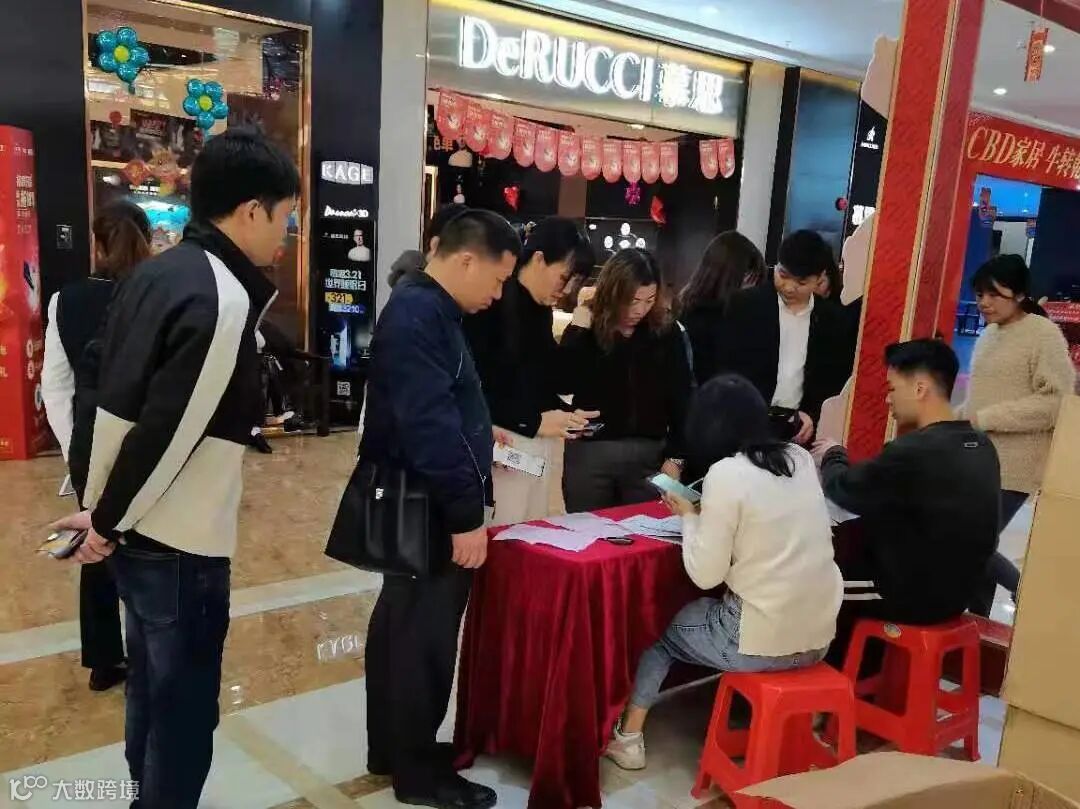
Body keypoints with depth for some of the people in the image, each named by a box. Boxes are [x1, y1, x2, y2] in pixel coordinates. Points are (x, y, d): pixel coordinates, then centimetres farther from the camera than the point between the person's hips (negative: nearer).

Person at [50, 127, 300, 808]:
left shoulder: (157, 274, 6)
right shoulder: (224, 301, -22)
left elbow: (121, 403, 9)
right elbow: (168, 432, -22)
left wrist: (103, 508, 12)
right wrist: (108, 523, -9)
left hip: (142, 530, 9)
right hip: (180, 542, -9)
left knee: (154, 687, 24)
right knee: (185, 705, 8)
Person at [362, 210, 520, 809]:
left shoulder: (426, 308, 11)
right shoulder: (418, 316, -21)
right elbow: (429, 426, -27)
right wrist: (465, 516, -24)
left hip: (423, 506, 11)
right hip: (429, 512, -11)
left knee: (401, 624, 19)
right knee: (425, 636, 3)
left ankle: (390, 749, 35)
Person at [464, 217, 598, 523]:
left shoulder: (541, 310, 12)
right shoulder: (491, 305, -12)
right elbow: (474, 390, -16)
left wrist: (566, 416, 4)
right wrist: (534, 421, -15)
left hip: (543, 447, 8)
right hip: (506, 446, -8)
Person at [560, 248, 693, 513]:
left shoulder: (666, 332, 0)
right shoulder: (586, 328, -3)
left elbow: (680, 398, 3)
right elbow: (565, 382, -18)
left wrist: (675, 456, -2)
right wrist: (579, 323, -17)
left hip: (650, 452, 1)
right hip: (589, 450, -1)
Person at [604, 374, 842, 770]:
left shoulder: (725, 473, -15)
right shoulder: (802, 458, 4)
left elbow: (705, 575, -12)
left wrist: (688, 516, 2)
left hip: (762, 642, -6)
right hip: (818, 637, 6)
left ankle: (629, 737, 26)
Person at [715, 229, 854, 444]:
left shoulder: (835, 320, 4)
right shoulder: (746, 305, -3)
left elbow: (837, 381, 11)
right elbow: (725, 366, -4)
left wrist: (813, 415, -5)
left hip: (797, 433, 2)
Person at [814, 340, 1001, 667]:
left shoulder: (914, 452, -27)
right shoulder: (980, 446, 0)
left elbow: (843, 491, -11)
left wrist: (833, 456, 9)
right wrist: (844, 460, 8)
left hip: (915, 595, -8)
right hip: (955, 590, 8)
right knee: (852, 556, 24)